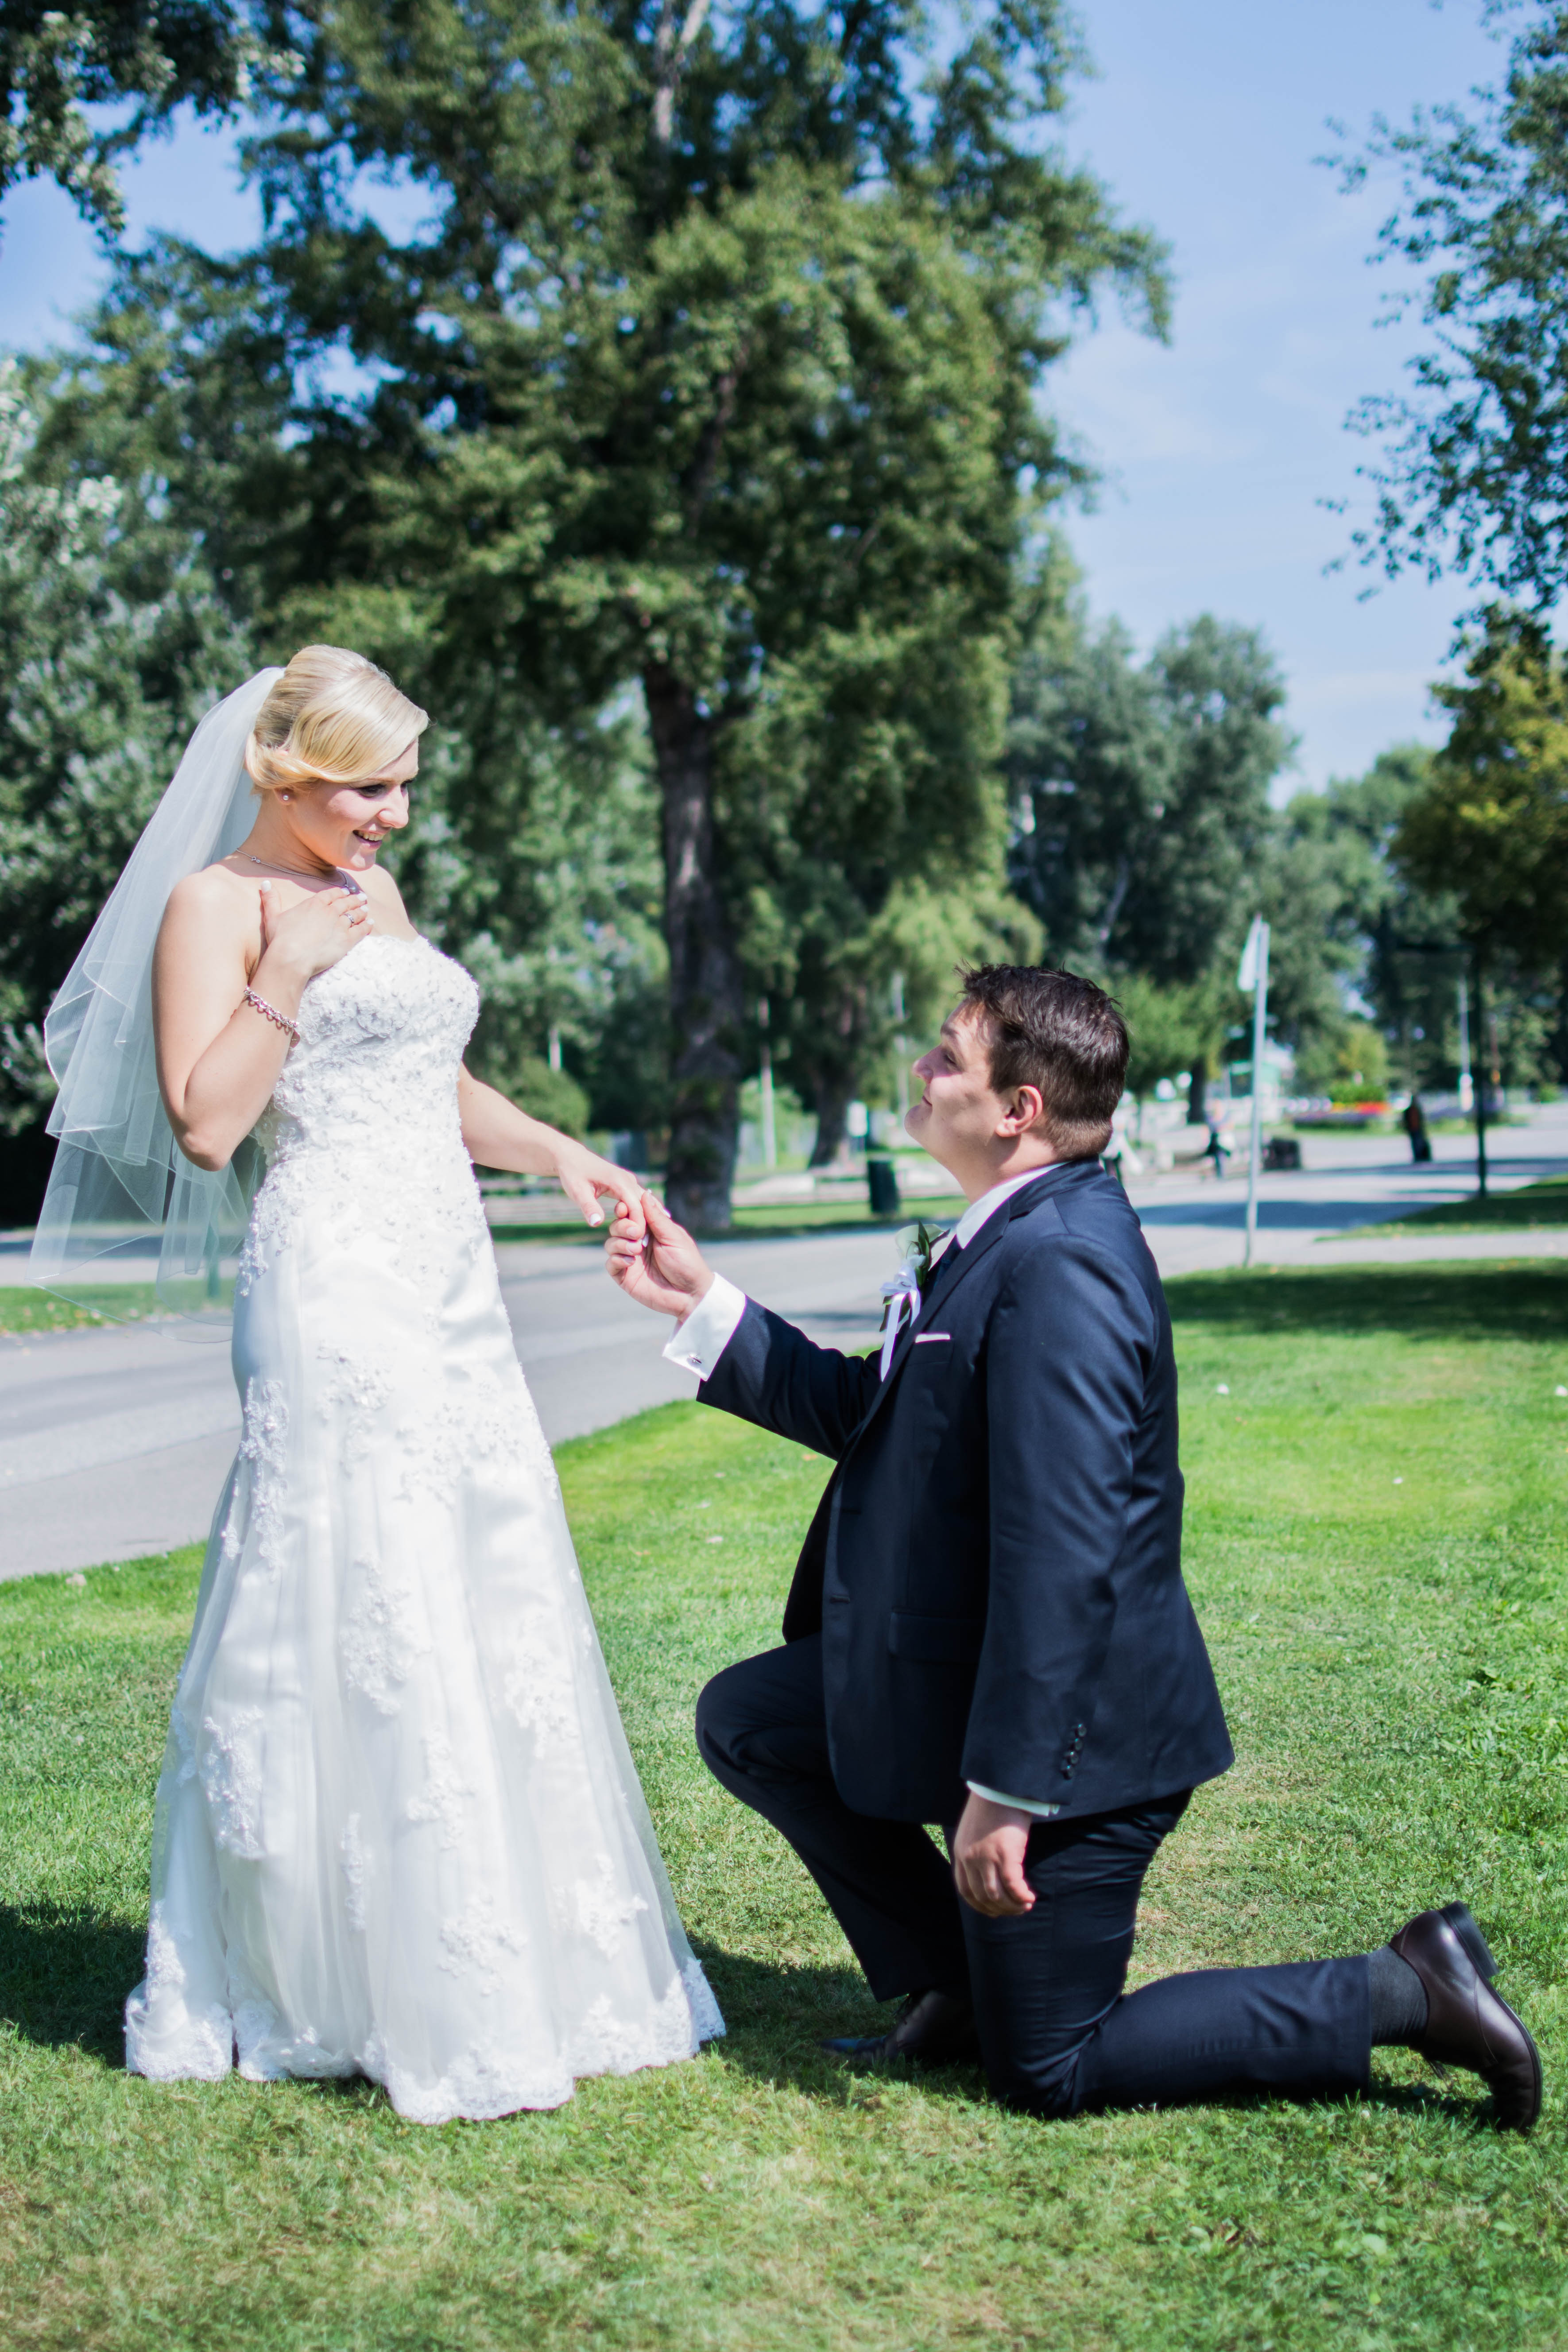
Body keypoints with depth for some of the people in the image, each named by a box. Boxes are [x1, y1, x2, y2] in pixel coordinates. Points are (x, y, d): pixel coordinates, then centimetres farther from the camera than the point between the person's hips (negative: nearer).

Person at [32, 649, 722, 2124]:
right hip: (335, 1293, -8)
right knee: (365, 1628, -6)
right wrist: (288, 973, -15)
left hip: (449, 1287, 8)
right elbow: (205, 1128, -12)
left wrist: (554, 1153, 13)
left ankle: (538, 1968, 20)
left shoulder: (374, 894, 20)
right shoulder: (220, 905, -3)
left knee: (497, 1620, 9)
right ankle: (420, 2002, 5)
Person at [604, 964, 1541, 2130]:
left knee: (1048, 2071, 4)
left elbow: (1064, 1553, -30)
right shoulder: (1012, 1235, 6)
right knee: (745, 1720, 15)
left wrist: (1001, 1788, -27)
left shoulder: (1060, 1263, -26)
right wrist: (701, 1301, 12)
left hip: (1074, 1725, -9)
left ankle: (1405, 1990, 7)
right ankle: (954, 1986, 20)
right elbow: (867, 1414, 14)